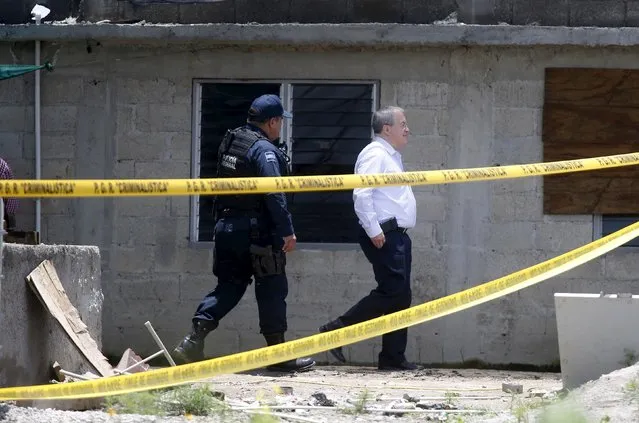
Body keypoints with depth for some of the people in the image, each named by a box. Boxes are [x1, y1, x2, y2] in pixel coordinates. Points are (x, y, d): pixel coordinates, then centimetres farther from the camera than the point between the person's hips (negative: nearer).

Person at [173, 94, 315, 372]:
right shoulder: (264, 149, -14)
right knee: (272, 290, 2)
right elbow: (274, 193, -21)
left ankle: (194, 338, -2)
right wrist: (287, 231, -19)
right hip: (256, 231, -8)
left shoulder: (230, 143, 12)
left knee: (228, 286, 12)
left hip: (225, 225, 8)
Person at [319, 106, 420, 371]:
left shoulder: (392, 157, 22)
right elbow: (361, 194, -20)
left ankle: (393, 357, 8)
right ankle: (336, 330, -11)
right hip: (383, 236, -10)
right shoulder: (375, 155, -10)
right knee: (393, 291, -16)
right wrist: (373, 231, -22)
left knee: (400, 296, 7)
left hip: (397, 236, 10)